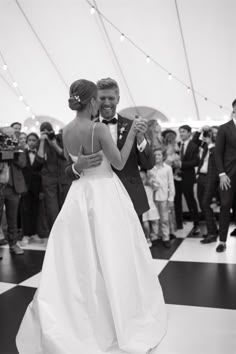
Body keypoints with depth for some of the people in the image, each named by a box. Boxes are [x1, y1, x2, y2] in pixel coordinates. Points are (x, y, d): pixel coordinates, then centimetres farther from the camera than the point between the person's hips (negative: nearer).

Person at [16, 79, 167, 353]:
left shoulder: (66, 131, 3)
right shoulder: (99, 128, -17)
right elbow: (119, 163, -14)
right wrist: (131, 133, -7)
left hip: (80, 192, 6)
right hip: (104, 193, -6)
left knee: (78, 257, 14)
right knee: (110, 255, 7)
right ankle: (120, 317, 23)